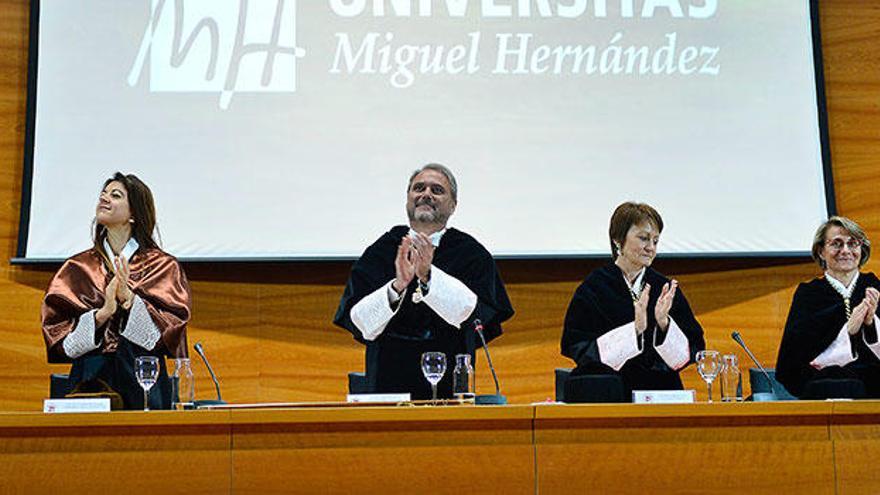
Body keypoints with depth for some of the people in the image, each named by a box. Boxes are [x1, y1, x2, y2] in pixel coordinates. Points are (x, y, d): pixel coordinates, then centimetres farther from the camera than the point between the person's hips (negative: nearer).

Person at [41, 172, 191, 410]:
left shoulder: (164, 266, 4)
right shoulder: (76, 268, 11)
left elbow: (171, 328, -5)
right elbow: (54, 329, 2)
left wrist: (129, 299, -18)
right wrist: (101, 314, -14)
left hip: (144, 382, -1)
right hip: (91, 379, 2)